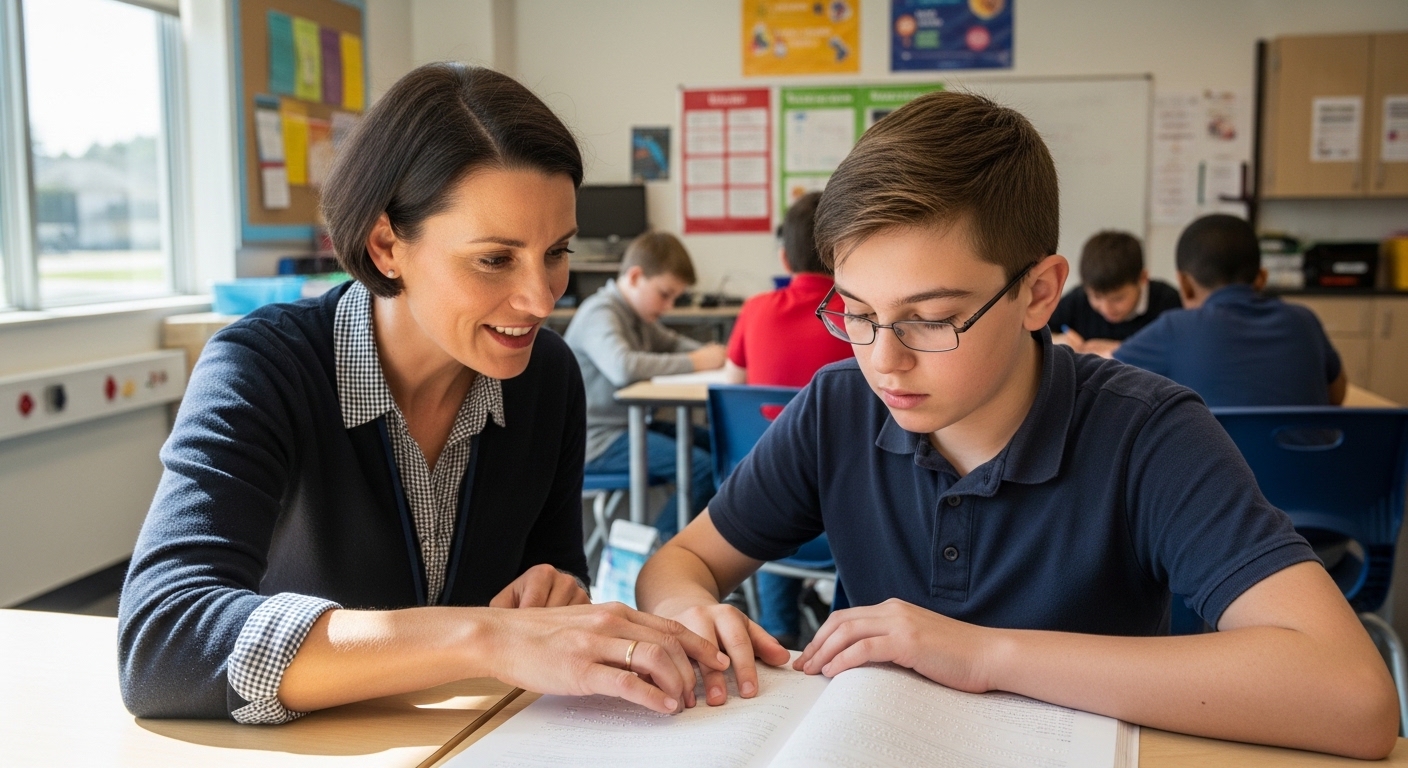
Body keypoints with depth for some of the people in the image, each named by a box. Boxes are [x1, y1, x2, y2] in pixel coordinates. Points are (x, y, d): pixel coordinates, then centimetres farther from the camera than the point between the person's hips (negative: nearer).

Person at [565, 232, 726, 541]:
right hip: (595, 440, -10)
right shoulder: (599, 314, -18)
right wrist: (694, 363, -28)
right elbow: (622, 367, -37)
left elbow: (672, 342, 28)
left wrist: (708, 353, 4)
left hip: (628, 424, 10)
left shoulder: (638, 314, 12)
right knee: (702, 467, -21)